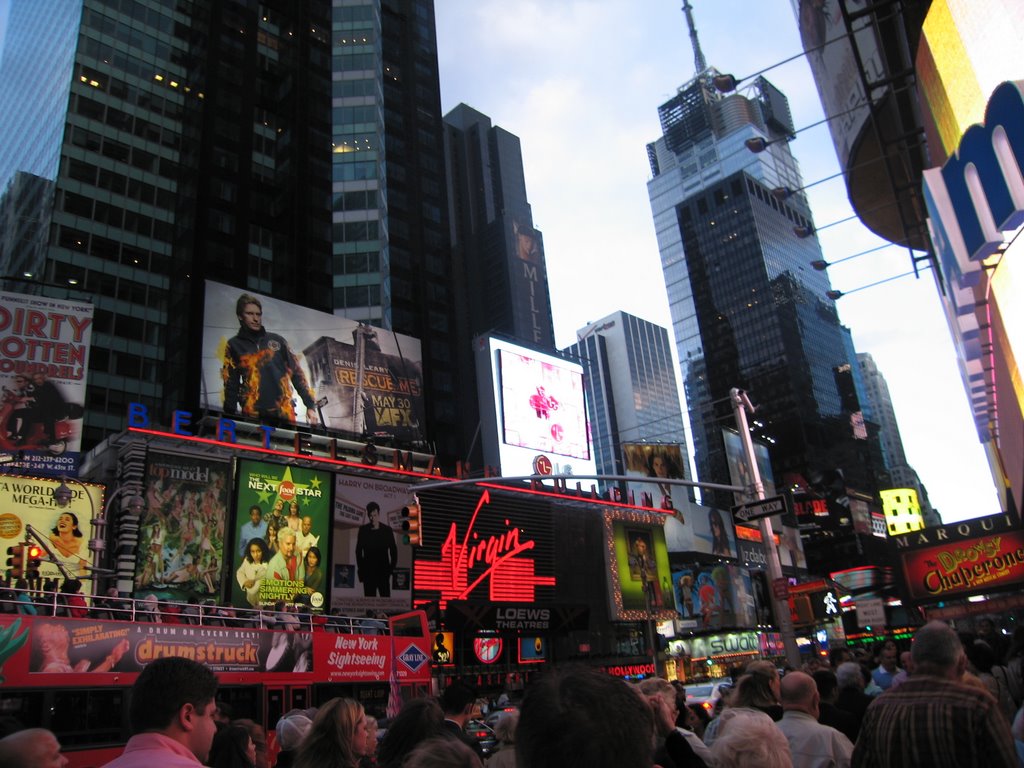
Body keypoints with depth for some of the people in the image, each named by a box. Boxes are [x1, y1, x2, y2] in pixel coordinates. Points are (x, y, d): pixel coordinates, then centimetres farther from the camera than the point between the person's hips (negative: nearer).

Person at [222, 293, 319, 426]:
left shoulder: (277, 340, 12)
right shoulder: (234, 345, 9)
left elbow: (296, 373, 11)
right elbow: (231, 384, 6)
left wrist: (310, 405, 4)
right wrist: (229, 416, -2)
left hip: (285, 413, 1)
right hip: (253, 415, -1)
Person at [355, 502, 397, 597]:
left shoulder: (387, 530, 1)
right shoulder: (363, 530, 3)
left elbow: (393, 550, 6)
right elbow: (358, 551, 8)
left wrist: (392, 567, 0)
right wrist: (360, 568, 5)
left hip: (383, 571, -1)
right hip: (368, 571, 1)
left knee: (385, 596, -5)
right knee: (369, 597, 2)